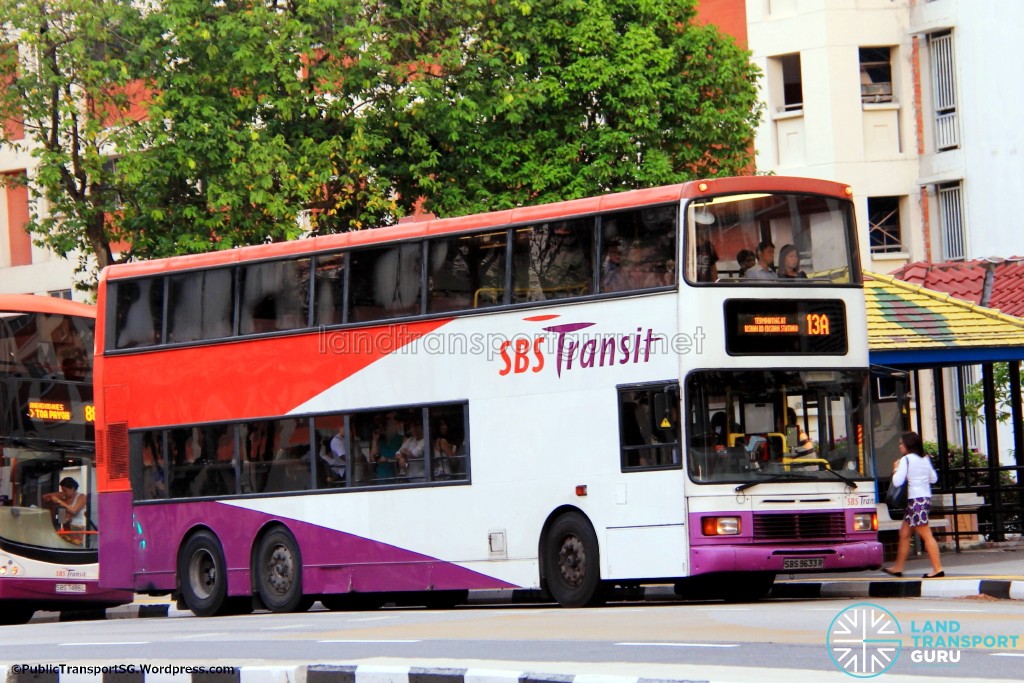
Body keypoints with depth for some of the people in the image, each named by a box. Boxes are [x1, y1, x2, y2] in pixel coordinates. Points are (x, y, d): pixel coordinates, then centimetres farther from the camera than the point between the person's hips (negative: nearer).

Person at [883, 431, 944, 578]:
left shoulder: (906, 460, -10)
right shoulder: (925, 459, 12)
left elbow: (897, 482, -15)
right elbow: (934, 478, 20)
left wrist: (896, 469, 3)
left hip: (916, 500, -9)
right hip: (926, 498, 9)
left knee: (926, 536, -11)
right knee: (904, 533, 17)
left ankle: (938, 569, -15)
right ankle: (898, 567, 23)